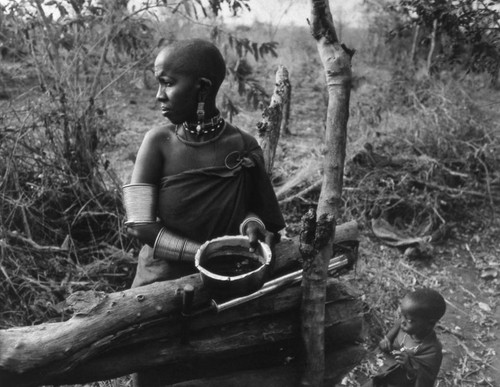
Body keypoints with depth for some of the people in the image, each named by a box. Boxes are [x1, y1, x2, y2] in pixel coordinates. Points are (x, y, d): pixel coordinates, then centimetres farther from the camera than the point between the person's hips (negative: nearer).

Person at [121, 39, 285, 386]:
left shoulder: (243, 147, -12)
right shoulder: (158, 143, -13)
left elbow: (257, 207, 1)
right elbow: (141, 226, -17)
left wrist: (252, 224, -22)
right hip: (162, 283, 0)